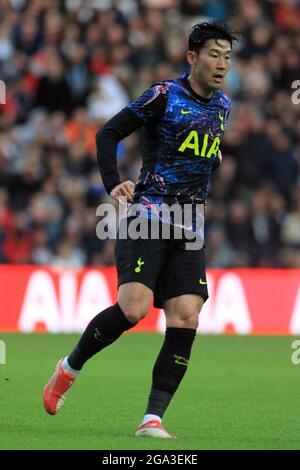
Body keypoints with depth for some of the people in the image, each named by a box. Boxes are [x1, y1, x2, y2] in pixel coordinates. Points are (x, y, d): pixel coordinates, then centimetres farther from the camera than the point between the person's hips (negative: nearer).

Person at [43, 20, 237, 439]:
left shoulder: (223, 105, 13)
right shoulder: (165, 95, -6)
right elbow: (109, 133, -5)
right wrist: (112, 184, -14)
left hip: (188, 229, 6)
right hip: (146, 215, -6)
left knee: (186, 318, -9)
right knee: (133, 307, -20)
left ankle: (153, 417, -7)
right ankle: (70, 368, 5)